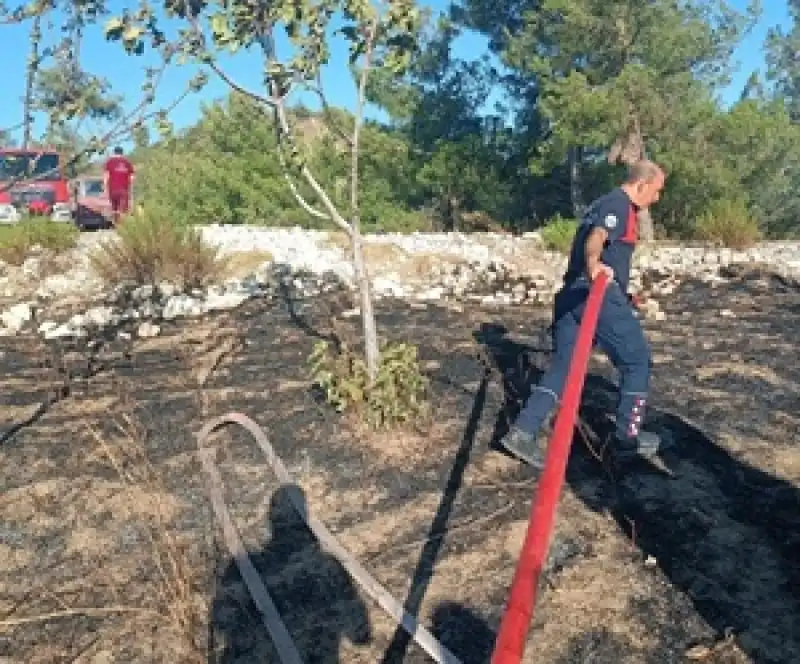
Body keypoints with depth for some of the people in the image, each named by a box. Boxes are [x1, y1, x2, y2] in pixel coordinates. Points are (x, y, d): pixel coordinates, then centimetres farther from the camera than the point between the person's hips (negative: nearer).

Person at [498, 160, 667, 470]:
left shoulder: (604, 202, 26)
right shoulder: (620, 204, -5)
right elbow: (597, 236, -27)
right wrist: (593, 264, -48)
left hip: (571, 293, 9)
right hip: (601, 294, -9)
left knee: (563, 365, 7)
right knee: (636, 360, 6)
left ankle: (522, 431, -4)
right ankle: (626, 438, 13)